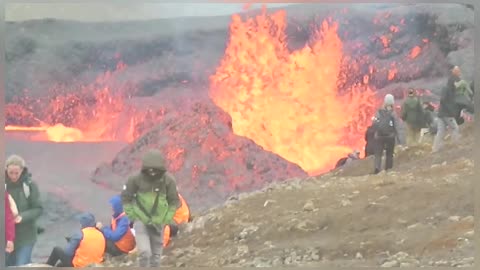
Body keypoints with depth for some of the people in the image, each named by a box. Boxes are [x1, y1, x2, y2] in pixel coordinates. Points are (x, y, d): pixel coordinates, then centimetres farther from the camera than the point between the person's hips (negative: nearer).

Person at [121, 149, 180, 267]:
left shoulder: (168, 180, -9)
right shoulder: (136, 179, -14)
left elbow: (174, 201, 4)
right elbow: (126, 198, 0)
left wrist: (166, 219, 0)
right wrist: (132, 216, -3)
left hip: (158, 223, 2)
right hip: (141, 221, -2)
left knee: (156, 256, 10)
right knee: (144, 252, -18)